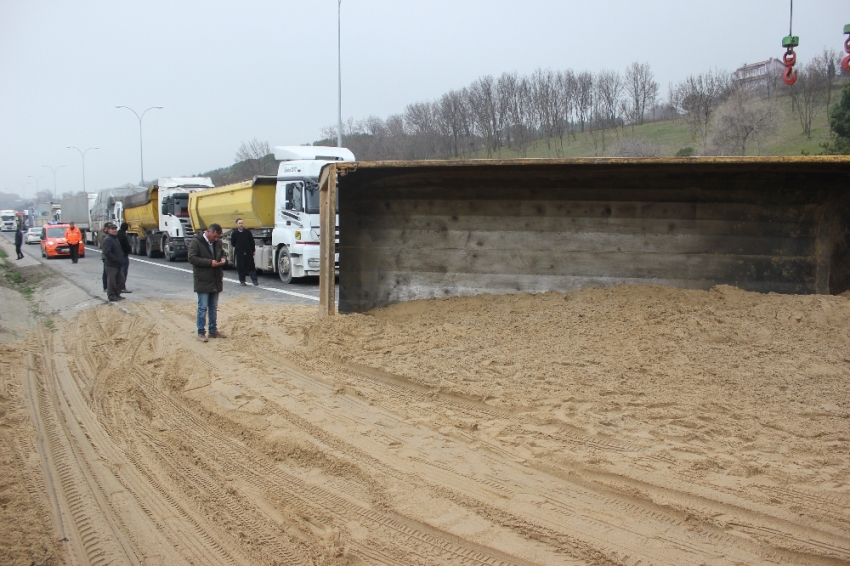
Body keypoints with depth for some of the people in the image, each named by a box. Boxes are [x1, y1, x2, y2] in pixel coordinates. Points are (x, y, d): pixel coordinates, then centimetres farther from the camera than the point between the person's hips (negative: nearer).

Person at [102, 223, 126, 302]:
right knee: (111, 281, -2)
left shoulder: (116, 238, 17)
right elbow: (107, 253, -24)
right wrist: (117, 260, -23)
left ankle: (117, 294, 23)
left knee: (120, 279, 13)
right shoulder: (107, 240, -15)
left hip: (117, 264, 10)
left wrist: (121, 259, 11)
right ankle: (111, 296, 6)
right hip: (111, 264, -10)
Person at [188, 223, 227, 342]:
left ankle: (213, 331, 23)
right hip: (203, 281, -7)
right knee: (203, 308, -4)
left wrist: (223, 259, -2)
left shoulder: (217, 242, 9)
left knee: (214, 308, 14)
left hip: (216, 280, 7)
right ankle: (201, 332, 4)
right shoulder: (196, 242, -11)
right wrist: (209, 262, -24)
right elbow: (192, 258, -18)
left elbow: (222, 253, 23)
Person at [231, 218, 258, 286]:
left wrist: (253, 250, 4)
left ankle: (254, 280, 2)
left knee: (251, 266, 0)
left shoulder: (247, 231, 1)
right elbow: (232, 243, 7)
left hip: (249, 252, 1)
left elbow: (252, 241, 5)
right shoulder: (234, 233, -2)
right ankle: (242, 281, 12)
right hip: (239, 253, -1)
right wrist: (238, 247, 5)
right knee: (241, 267, 2)